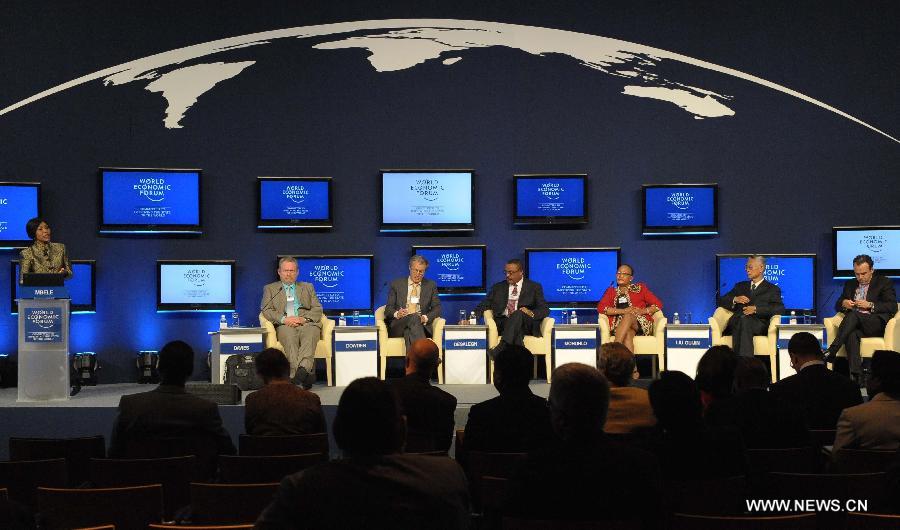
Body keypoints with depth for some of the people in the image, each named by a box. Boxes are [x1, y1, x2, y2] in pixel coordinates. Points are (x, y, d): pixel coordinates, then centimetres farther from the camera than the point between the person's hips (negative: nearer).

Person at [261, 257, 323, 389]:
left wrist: (304, 318, -7)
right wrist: (284, 319, -10)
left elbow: (318, 309, 15)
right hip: (285, 325, -1)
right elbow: (266, 310, 8)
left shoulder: (308, 287, 27)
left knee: (311, 331, -37)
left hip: (306, 323, 1)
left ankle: (303, 368, -57)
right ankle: (305, 374, -53)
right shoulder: (270, 289, 23)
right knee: (289, 335, -38)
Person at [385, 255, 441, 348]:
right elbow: (388, 308, 11)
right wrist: (396, 313, -14)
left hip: (422, 325, 1)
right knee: (414, 317, -37)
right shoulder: (396, 284, 17)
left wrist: (425, 318, -11)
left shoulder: (431, 285, 19)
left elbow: (437, 308, 11)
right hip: (399, 326, -1)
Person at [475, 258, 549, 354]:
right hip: (502, 324, 2)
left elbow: (545, 309, 6)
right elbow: (483, 305, 15)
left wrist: (531, 313, -16)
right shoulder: (498, 287, 23)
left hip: (526, 325, -2)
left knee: (518, 313, -36)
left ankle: (502, 346, -46)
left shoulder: (534, 287, 16)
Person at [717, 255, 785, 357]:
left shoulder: (772, 289, 19)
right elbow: (721, 301, 24)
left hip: (759, 325, -3)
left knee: (744, 319, -38)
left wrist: (756, 309, -13)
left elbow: (780, 308, 1)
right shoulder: (740, 286, 32)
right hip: (736, 322, 3)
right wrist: (735, 299, 1)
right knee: (741, 319, -36)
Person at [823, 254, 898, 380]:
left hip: (876, 324, -3)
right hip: (854, 323, 3)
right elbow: (837, 305, 25)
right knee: (851, 334, -36)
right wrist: (843, 303, 0)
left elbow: (892, 307, -1)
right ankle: (856, 375, -48)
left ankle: (831, 352, -40)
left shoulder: (884, 283, 10)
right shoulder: (850, 284, 25)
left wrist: (870, 305, -14)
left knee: (853, 315, -35)